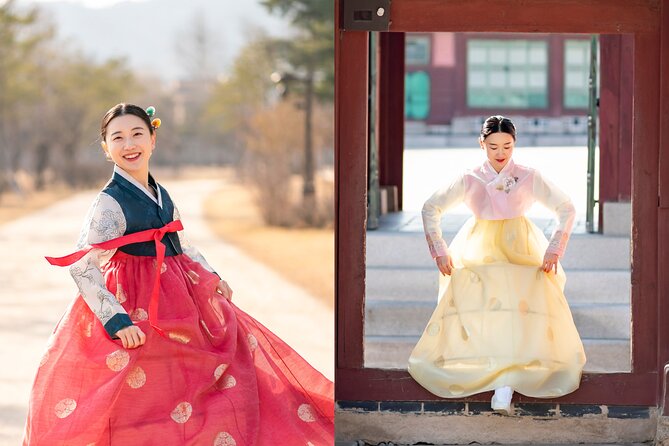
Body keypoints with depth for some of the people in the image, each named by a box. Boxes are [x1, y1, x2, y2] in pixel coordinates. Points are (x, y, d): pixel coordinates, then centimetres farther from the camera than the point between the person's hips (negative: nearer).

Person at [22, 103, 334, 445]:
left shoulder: (160, 196, 8)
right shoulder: (110, 203, -16)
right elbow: (81, 266, -24)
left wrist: (211, 276, 13)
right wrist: (116, 321, -30)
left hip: (179, 299, 8)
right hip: (141, 311, -8)